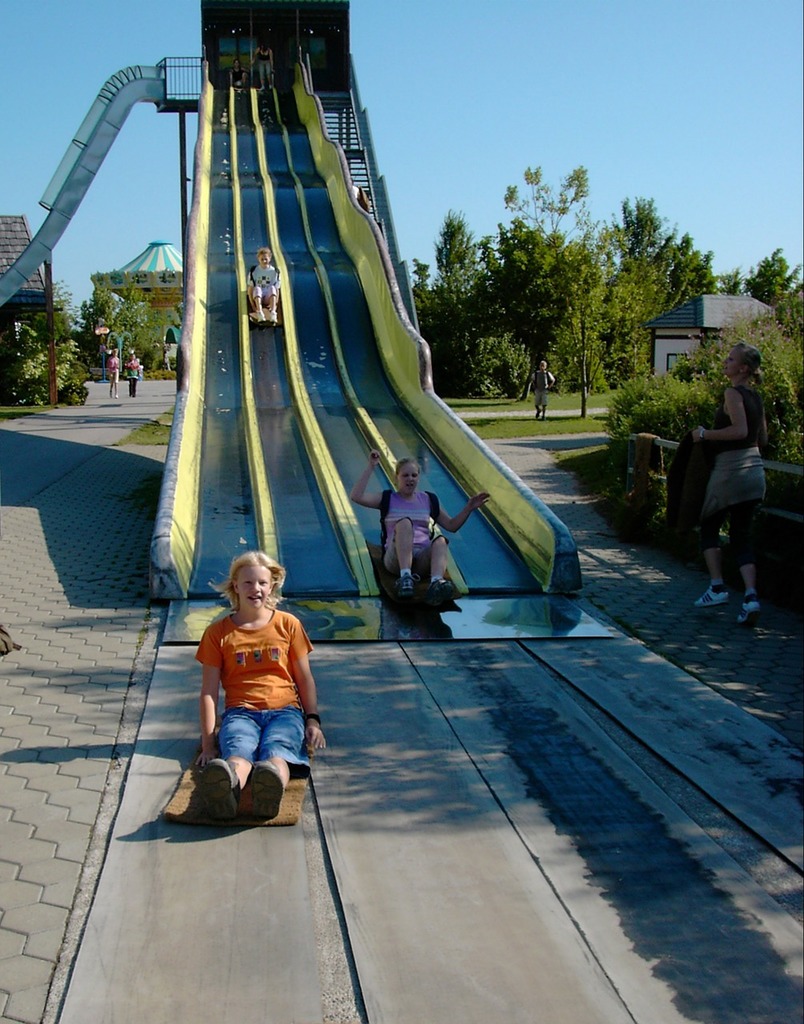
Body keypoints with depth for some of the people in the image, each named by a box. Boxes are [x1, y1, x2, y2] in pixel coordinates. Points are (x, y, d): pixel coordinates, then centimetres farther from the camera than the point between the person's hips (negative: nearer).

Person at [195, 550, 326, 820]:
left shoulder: (288, 624, 13)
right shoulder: (218, 633, 11)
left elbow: (305, 678, 16)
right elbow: (209, 691, 8)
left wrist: (312, 720, 5)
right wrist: (208, 742, 0)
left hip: (284, 709, 0)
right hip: (240, 712, 0)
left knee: (276, 753, -38)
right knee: (238, 753, -38)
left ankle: (269, 787, -74)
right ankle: (225, 787, -74)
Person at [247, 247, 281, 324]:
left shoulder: (274, 271, -2)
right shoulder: (254, 271, -3)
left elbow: (277, 289, -2)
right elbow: (250, 288, -4)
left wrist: (275, 303, -14)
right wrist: (252, 304, -13)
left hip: (269, 298, 0)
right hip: (257, 298, 0)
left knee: (272, 288, -29)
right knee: (257, 288, -31)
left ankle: (273, 313, -46)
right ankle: (259, 313, -50)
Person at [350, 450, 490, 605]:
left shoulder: (428, 500, 24)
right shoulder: (387, 499, 16)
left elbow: (452, 525, 28)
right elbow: (356, 497, 1)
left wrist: (468, 508, 13)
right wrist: (370, 468, -2)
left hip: (424, 557, 2)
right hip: (395, 557, -2)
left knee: (440, 541, -32)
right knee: (404, 523, -32)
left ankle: (436, 583, -62)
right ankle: (405, 577, -50)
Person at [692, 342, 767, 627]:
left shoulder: (733, 393, -12)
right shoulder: (755, 397, 12)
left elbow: (739, 430, -25)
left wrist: (705, 434, -15)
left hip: (729, 471, -7)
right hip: (754, 472, 7)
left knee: (709, 527, 13)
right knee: (741, 537, 8)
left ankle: (717, 587, 8)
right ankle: (751, 596, -7)